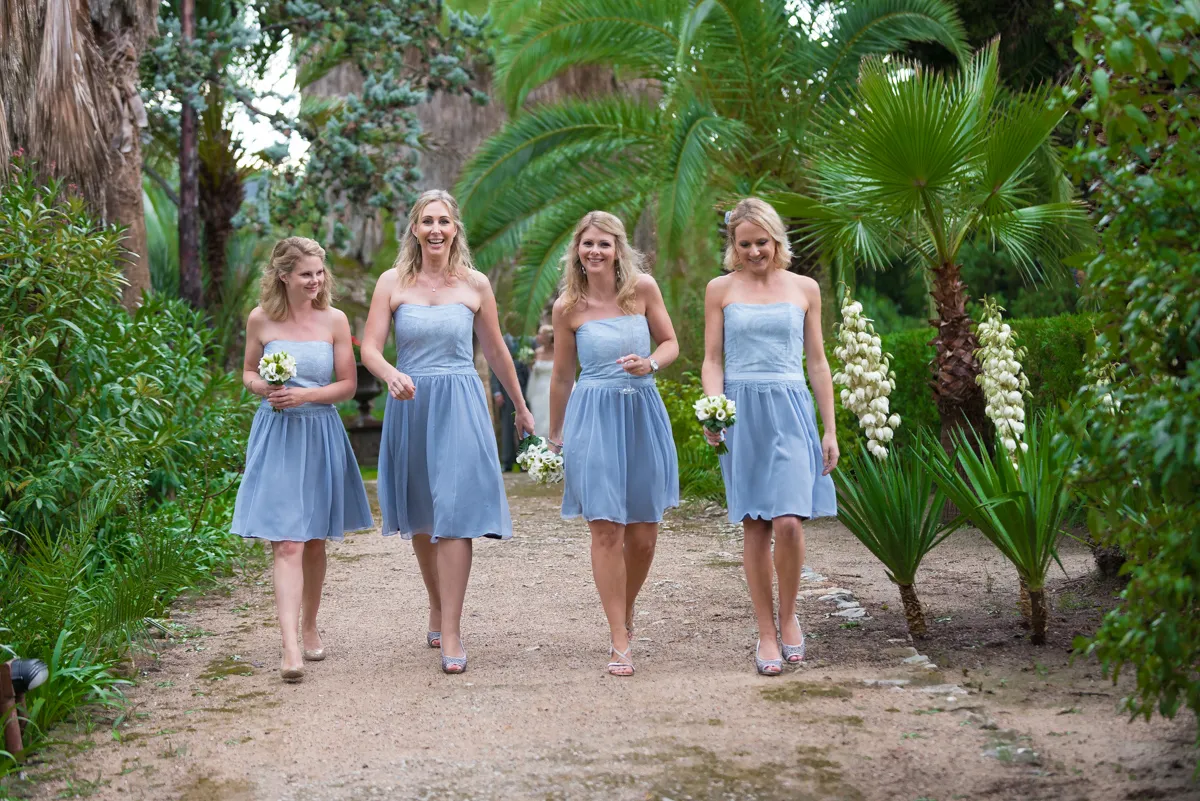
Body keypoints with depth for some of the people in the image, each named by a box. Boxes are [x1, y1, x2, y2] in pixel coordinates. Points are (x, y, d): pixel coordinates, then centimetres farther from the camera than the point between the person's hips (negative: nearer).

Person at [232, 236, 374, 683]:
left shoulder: (334, 320, 1)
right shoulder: (261, 319, 1)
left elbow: (348, 384, 2)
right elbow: (248, 372, 13)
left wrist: (305, 395, -13)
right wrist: (263, 388, -9)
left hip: (320, 435, 2)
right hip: (275, 435, -1)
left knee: (314, 540, 13)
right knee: (287, 544, -11)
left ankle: (309, 626, 33)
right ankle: (290, 646, -17)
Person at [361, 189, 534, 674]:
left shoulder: (475, 286, 3)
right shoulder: (393, 282, 2)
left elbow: (495, 351, 14)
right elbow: (369, 348, -3)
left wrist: (521, 408, 22)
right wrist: (392, 376, -25)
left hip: (459, 406, -1)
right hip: (409, 405, 2)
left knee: (454, 517, -10)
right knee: (419, 520, 12)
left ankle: (451, 634, -9)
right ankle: (437, 610, 33)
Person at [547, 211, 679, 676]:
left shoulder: (643, 288, 0)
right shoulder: (568, 307, 0)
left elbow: (670, 343, 10)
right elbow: (562, 376, 11)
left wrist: (651, 363, -12)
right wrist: (554, 436, 18)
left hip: (643, 415, 2)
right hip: (594, 417, -1)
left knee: (644, 534, 5)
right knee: (606, 530, -8)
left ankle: (626, 612, 33)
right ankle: (620, 642, 0)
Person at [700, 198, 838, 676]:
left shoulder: (804, 289, 10)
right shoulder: (721, 290, 8)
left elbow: (816, 362, 12)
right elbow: (713, 360, 6)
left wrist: (830, 429, 9)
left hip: (791, 409, 0)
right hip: (741, 412, 0)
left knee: (788, 521, -14)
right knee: (755, 526, 0)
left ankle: (788, 615, 10)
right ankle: (767, 633, 10)